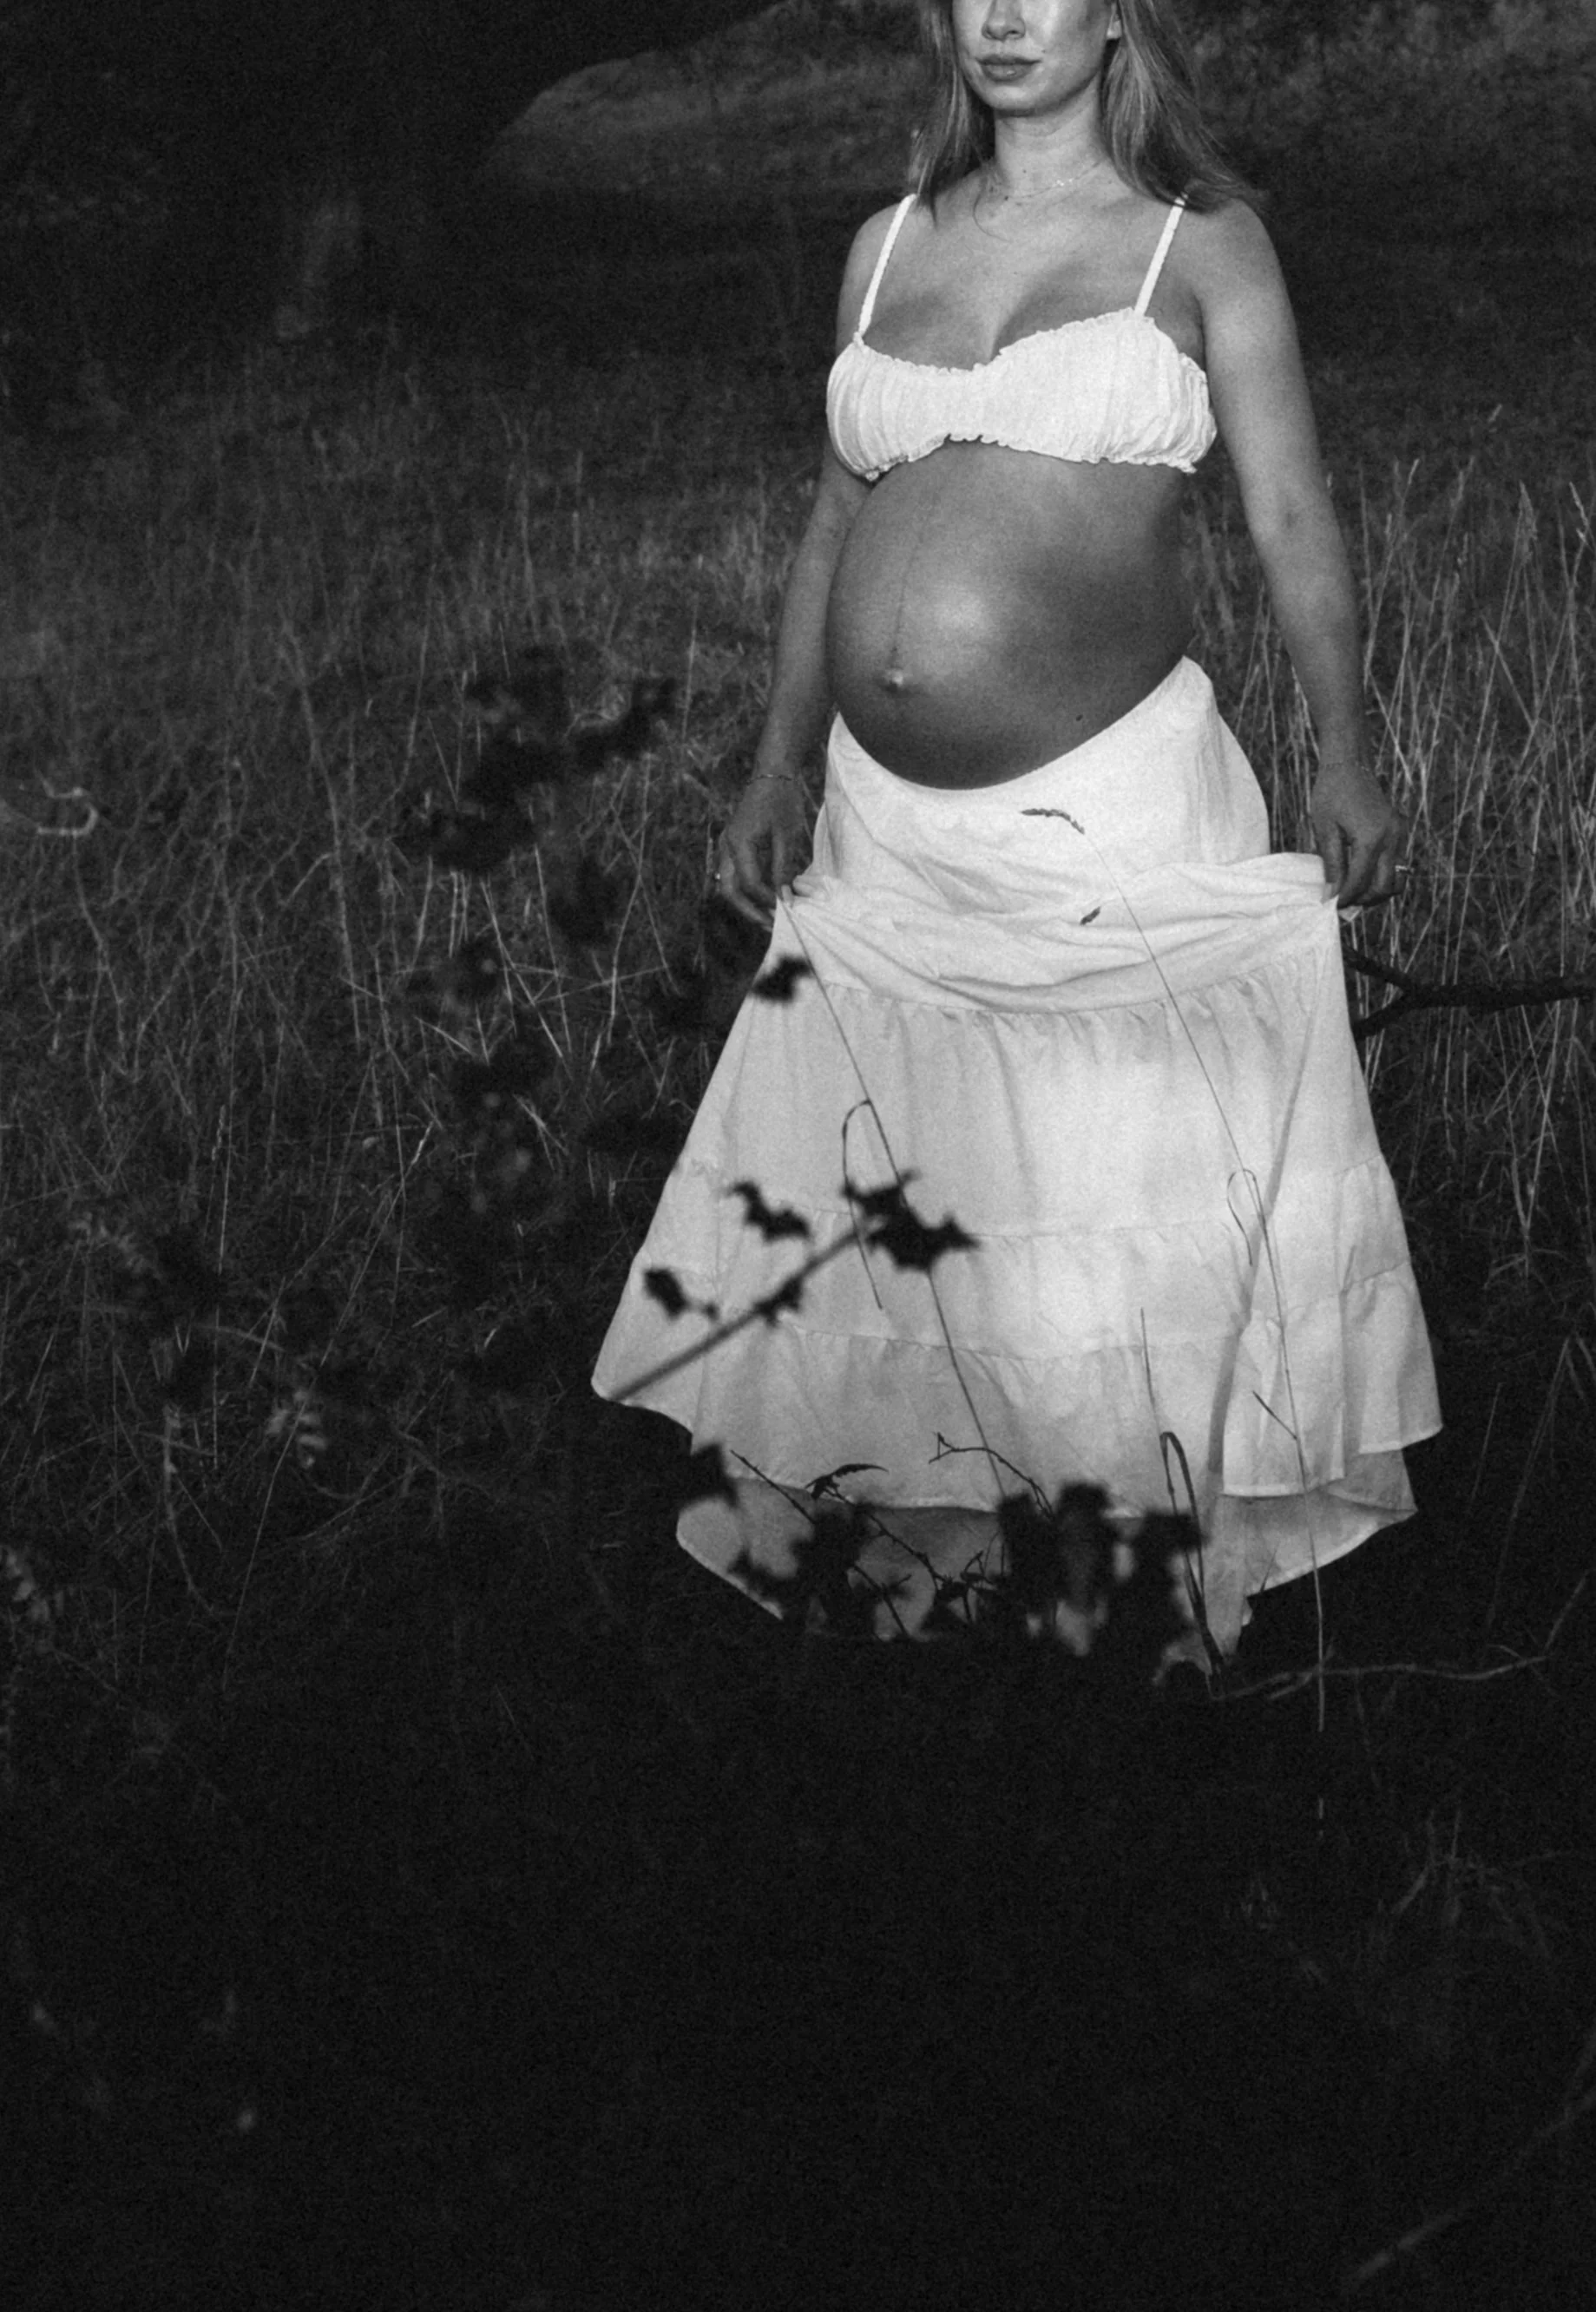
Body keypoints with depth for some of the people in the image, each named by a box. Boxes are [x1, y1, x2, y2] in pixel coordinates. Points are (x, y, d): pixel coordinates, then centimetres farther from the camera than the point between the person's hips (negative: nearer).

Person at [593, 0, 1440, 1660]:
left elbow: (1291, 519, -2)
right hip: (890, 834, 4)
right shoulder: (888, 248, 14)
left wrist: (1346, 760, -14)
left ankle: (1184, 1568, 13)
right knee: (894, 1205, 8)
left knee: (1140, 1199, 0)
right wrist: (776, 768, 12)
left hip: (1113, 809, -4)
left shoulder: (1199, 242, 3)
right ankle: (930, 1540, 23)